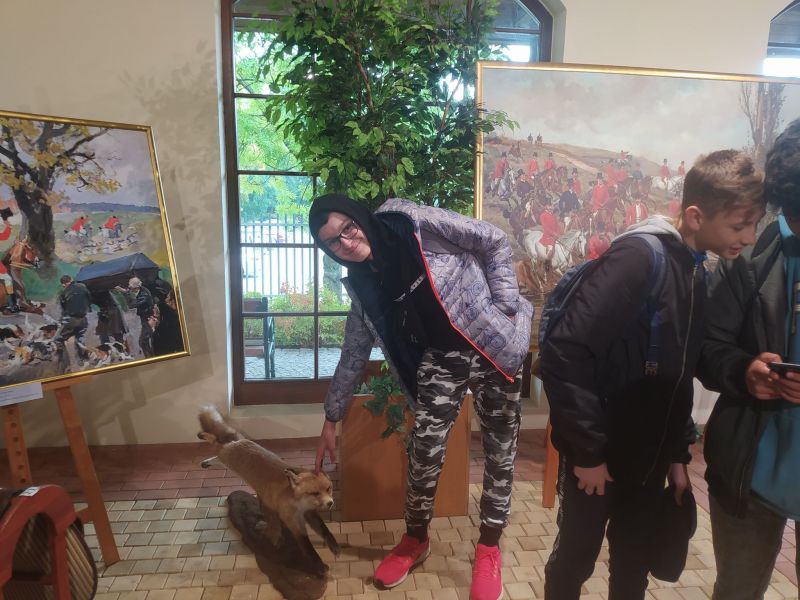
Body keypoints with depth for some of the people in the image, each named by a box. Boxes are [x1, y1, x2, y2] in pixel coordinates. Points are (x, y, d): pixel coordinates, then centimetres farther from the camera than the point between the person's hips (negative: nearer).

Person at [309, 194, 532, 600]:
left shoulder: (414, 224, -15)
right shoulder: (362, 286, 0)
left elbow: (494, 241, -8)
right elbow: (353, 353, 8)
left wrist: (505, 306, -14)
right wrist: (331, 419, 11)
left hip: (496, 343, -2)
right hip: (442, 357, 3)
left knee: (499, 449, 5)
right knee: (424, 447, -5)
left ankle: (489, 548, 26)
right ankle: (415, 538, 23)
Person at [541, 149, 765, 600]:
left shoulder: (697, 273, 6)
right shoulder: (639, 257, -22)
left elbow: (679, 376, 12)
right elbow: (565, 355, -28)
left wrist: (678, 453, 13)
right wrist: (587, 451, -21)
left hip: (649, 459, 8)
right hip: (599, 455, -7)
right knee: (576, 560, 13)